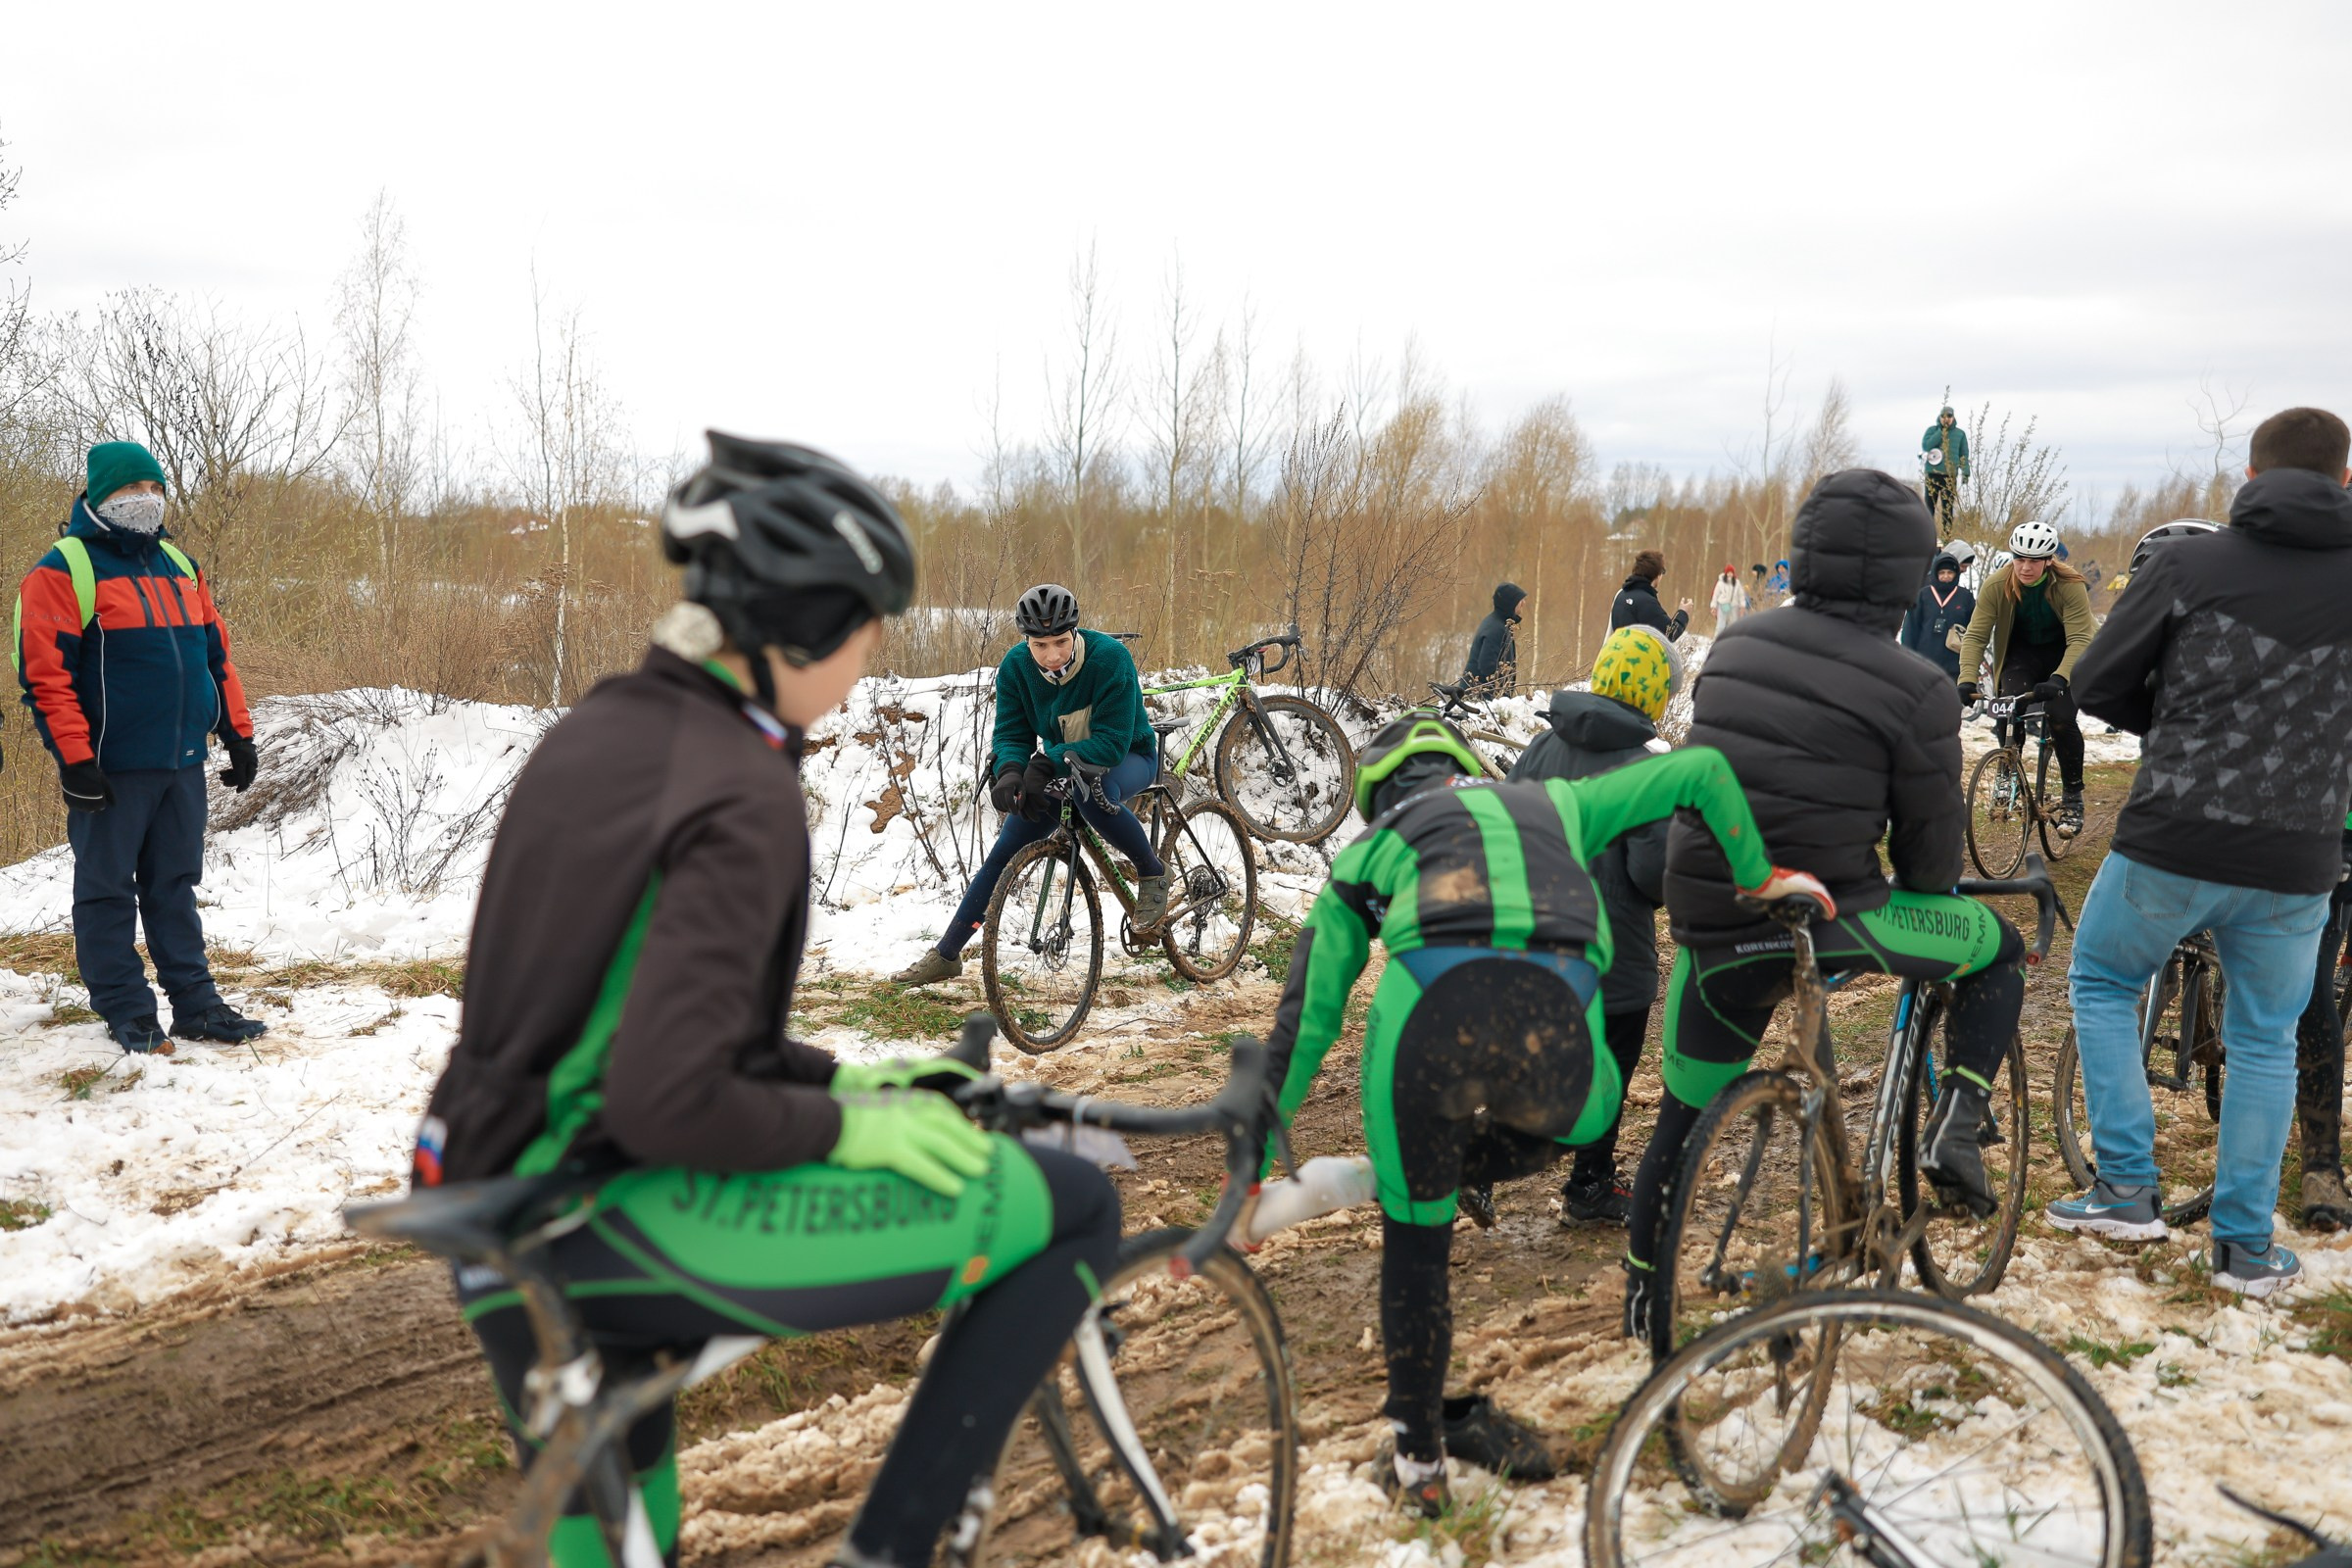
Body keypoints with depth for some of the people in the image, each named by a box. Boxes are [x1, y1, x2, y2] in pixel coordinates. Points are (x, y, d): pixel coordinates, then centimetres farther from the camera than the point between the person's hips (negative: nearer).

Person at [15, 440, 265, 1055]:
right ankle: (126, 1011, 12)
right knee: (108, 888, 4)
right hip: (111, 768, -6)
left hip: (183, 762, 6)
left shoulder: (180, 566, 14)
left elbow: (216, 654, 17)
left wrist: (239, 736, 11)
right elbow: (44, 672, -11)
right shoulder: (64, 570, -6)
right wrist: (74, 760, -16)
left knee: (176, 884, 11)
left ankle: (195, 1003, 15)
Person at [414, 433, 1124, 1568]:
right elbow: (667, 1104, -26)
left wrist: (838, 1078, 14)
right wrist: (845, 1125, -11)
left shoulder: (596, 730, 9)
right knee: (1072, 1208, -6)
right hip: (615, 1227, -9)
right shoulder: (743, 794, -19)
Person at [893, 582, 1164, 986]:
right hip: (1056, 767, 5)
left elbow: (1112, 742, -33)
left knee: (1091, 794, -40)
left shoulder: (1109, 657, -31)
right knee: (1003, 854, -2)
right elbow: (1011, 733, -12)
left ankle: (1152, 874, -15)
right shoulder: (1016, 666, -17)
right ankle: (946, 954, 9)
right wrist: (1010, 771, -35)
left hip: (1128, 758, -5)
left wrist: (1048, 762, -42)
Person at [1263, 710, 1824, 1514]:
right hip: (1553, 1019, 1)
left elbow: (1304, 1023, 29)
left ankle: (1418, 1457, 29)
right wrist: (1761, 877, 51)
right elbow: (1704, 769, 40)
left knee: (1414, 1244, 21)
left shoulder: (1368, 850, 33)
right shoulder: (1552, 804, 38)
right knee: (1586, 1114, 39)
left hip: (1429, 1013, 0)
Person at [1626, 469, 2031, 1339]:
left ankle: (1644, 1293, 33)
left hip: (1709, 930, 4)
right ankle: (1953, 1123, 10)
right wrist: (1924, 903, 22)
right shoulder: (1915, 691, -10)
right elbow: (1932, 844, -1)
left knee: (1683, 1119, 22)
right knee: (2000, 948, 22)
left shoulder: (1736, 644, 4)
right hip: (1823, 923, -4)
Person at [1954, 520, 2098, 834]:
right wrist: (1967, 680, -34)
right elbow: (1975, 635, -20)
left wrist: (2058, 679, -46)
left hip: (2064, 655, -2)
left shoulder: (2069, 586, -25)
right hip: (2021, 652, 2)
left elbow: (2079, 639, -30)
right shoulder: (1996, 585, -20)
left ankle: (2072, 798, -5)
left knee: (2060, 717, -21)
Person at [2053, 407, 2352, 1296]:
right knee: (2265, 1043, 17)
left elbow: (2098, 687, 0)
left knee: (2101, 983, 21)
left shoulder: (2189, 564, -4)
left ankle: (2127, 1188, 15)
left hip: (2174, 840, -2)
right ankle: (2245, 1246, 22)